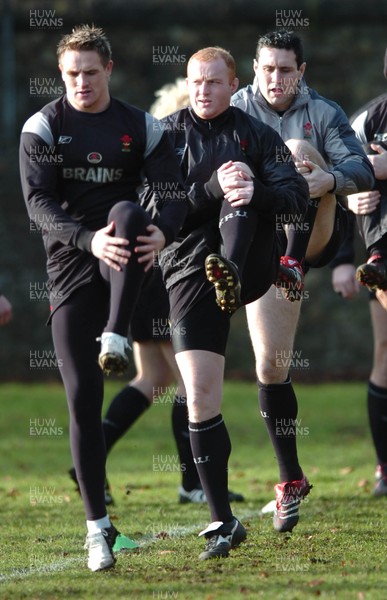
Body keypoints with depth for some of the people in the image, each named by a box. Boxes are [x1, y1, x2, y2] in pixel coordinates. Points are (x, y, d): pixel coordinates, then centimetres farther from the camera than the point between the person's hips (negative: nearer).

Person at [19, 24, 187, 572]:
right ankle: (98, 527, 3)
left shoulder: (140, 127, 7)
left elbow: (173, 192, -1)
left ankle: (115, 338, -40)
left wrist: (165, 231, -25)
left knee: (128, 212, -35)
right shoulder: (43, 127, 2)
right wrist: (89, 240, -28)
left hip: (126, 263, 0)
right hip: (71, 264, 0)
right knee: (82, 397, -6)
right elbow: (38, 202, -10)